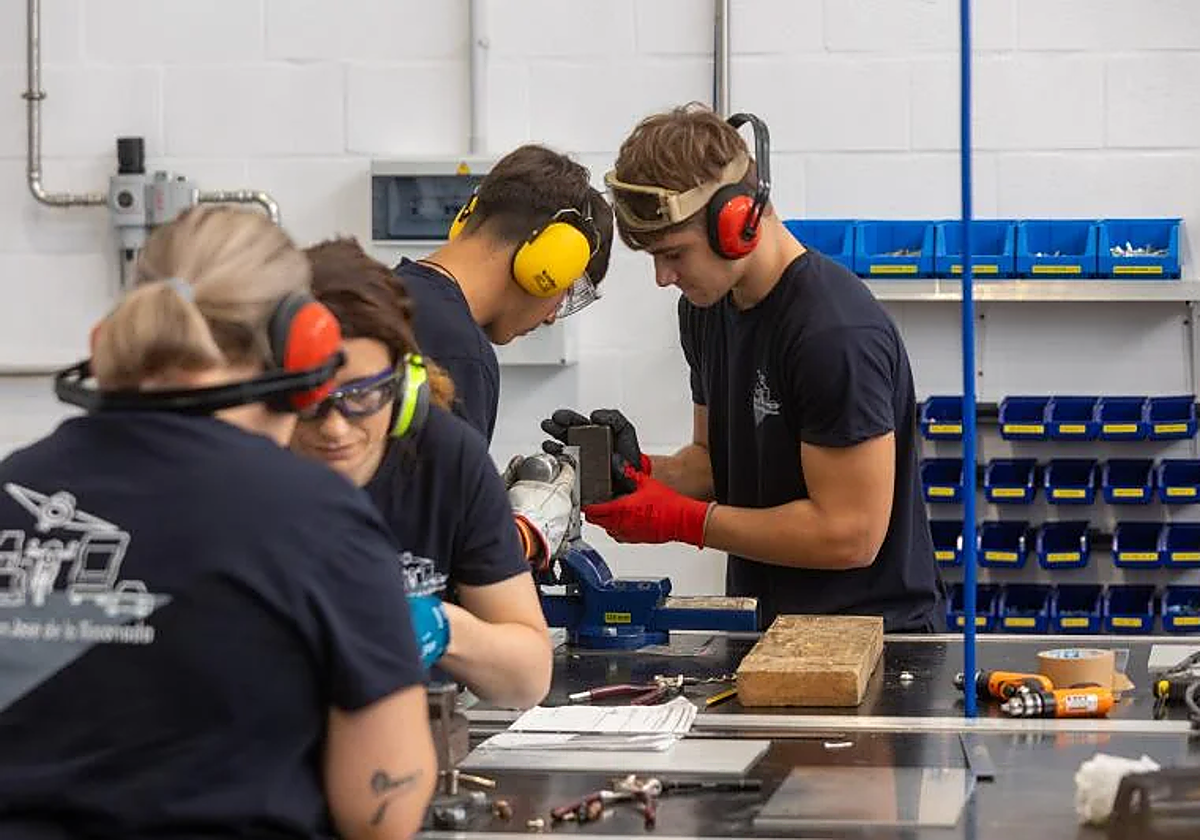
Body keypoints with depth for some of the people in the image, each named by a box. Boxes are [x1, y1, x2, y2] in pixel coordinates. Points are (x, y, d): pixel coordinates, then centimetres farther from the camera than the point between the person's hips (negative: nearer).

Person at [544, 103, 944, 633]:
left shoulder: (838, 334, -17)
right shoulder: (707, 309, 11)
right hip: (763, 626, 8)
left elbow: (850, 533, -16)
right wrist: (640, 472, 2)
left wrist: (680, 520, -11)